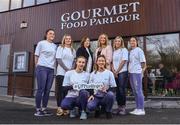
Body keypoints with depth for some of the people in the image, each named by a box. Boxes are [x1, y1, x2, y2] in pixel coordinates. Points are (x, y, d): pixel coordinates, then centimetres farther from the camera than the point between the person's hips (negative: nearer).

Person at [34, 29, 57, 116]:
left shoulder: (55, 46, 16)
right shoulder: (41, 43, 4)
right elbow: (36, 56, 5)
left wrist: (54, 67, 7)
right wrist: (37, 67, 3)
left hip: (51, 69, 5)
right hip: (42, 68, -4)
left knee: (47, 90, 4)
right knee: (41, 89, -7)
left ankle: (44, 109, 13)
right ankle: (38, 110, 2)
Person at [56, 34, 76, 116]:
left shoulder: (73, 50, 18)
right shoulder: (60, 48, 7)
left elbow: (74, 61, 13)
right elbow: (59, 60, -4)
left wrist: (72, 69, -6)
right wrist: (66, 69, -13)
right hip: (61, 72, -3)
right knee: (60, 90, -5)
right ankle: (59, 108, -4)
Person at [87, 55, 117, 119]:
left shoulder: (109, 73, -1)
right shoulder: (93, 74, 6)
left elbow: (113, 88, -3)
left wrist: (107, 90, -22)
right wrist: (91, 95, -9)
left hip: (106, 97, 0)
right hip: (96, 97, 1)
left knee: (110, 94, -36)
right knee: (90, 106, -30)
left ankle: (108, 111, -4)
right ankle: (97, 109, 10)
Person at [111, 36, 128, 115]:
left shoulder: (124, 50, 1)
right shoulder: (114, 51, 17)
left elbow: (123, 61, -8)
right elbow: (112, 62, 13)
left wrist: (117, 71, -9)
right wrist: (113, 71, -3)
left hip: (122, 72, -5)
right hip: (115, 73, 5)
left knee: (122, 90, -9)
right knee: (117, 90, 5)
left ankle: (123, 107, -1)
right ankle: (119, 107, 12)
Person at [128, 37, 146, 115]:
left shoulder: (139, 50, -1)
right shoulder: (130, 52, 19)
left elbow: (143, 62, -5)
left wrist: (142, 70, -9)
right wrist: (129, 71, 10)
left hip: (137, 73, -8)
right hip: (131, 73, 8)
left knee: (138, 91, -8)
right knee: (134, 91, 10)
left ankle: (141, 109, -2)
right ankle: (137, 108, 17)